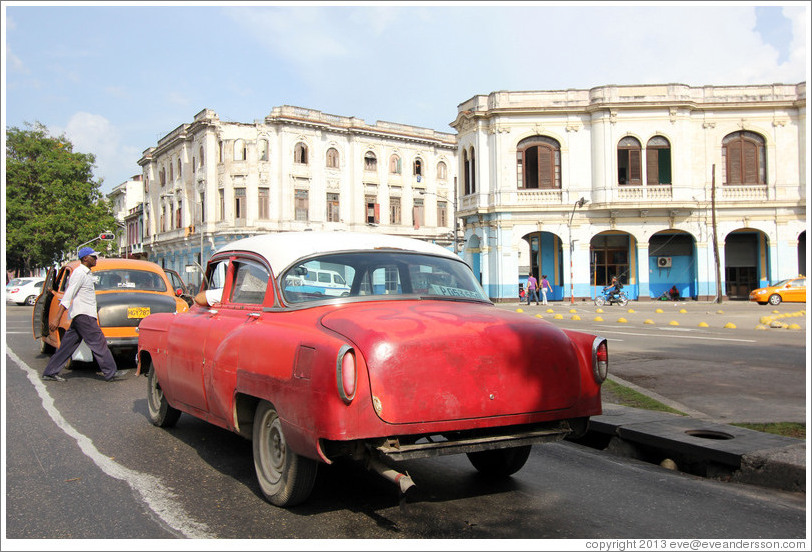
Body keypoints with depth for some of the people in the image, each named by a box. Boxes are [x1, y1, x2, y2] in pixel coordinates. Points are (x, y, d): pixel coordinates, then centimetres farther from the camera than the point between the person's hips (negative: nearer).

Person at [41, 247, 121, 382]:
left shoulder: (85, 273, 19)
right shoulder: (79, 273, -12)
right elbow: (68, 295, -20)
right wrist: (57, 318, -26)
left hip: (81, 315, 10)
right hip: (83, 315, -10)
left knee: (68, 344, 10)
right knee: (99, 343, -6)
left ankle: (50, 372, 13)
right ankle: (111, 373, -2)